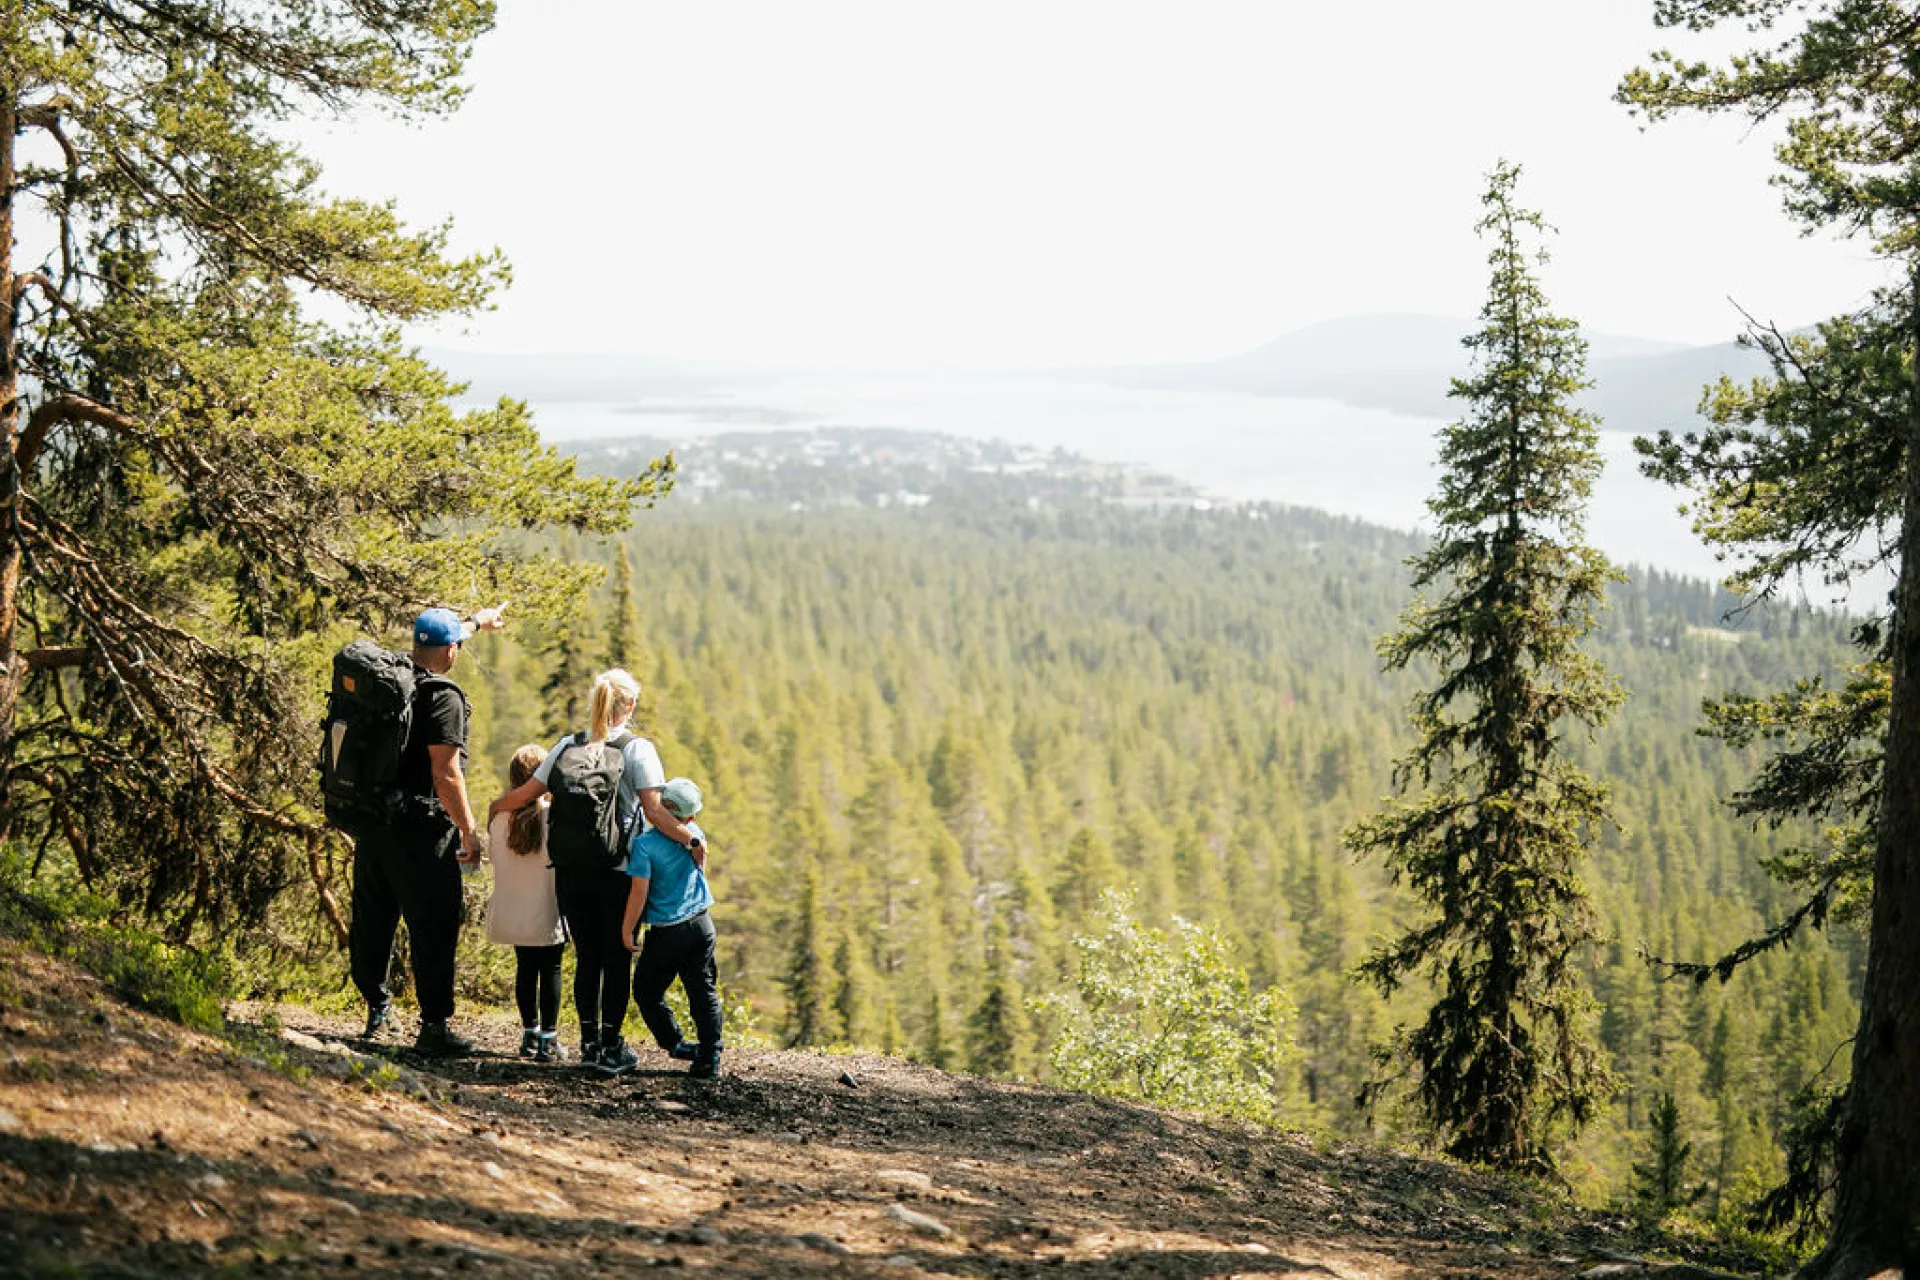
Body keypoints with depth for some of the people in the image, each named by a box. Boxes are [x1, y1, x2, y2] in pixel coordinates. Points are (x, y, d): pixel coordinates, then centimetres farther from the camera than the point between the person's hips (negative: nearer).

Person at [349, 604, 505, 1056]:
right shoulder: (442, 697, -16)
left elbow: (431, 645, 30)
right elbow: (445, 774, -19)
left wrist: (477, 622, 45)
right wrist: (469, 830, -11)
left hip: (373, 821, 8)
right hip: (420, 830, -8)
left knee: (373, 918, 17)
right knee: (433, 928, -2)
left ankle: (377, 1010, 28)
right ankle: (434, 1026, -2)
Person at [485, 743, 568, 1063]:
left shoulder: (499, 818, -4)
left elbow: (496, 860, 4)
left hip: (513, 914, 4)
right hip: (547, 914, -4)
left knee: (525, 969, 16)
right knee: (550, 971, 6)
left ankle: (529, 1033, 22)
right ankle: (548, 1040, 7)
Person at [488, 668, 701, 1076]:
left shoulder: (568, 746, 5)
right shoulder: (638, 750, -7)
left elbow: (526, 793, 7)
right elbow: (654, 811, -16)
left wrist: (496, 807, 25)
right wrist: (689, 839, -7)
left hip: (572, 871, 4)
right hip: (618, 872, -4)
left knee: (587, 958, 12)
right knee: (617, 960, 5)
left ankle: (590, 1043, 17)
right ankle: (611, 1047, 7)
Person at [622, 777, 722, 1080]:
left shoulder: (645, 844, -15)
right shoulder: (696, 836, 0)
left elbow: (639, 892, -15)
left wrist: (627, 930, -7)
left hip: (667, 933, -4)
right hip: (701, 925, 5)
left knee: (647, 991, 14)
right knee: (704, 993, 8)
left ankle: (674, 1044, 12)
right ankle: (710, 1058, 7)